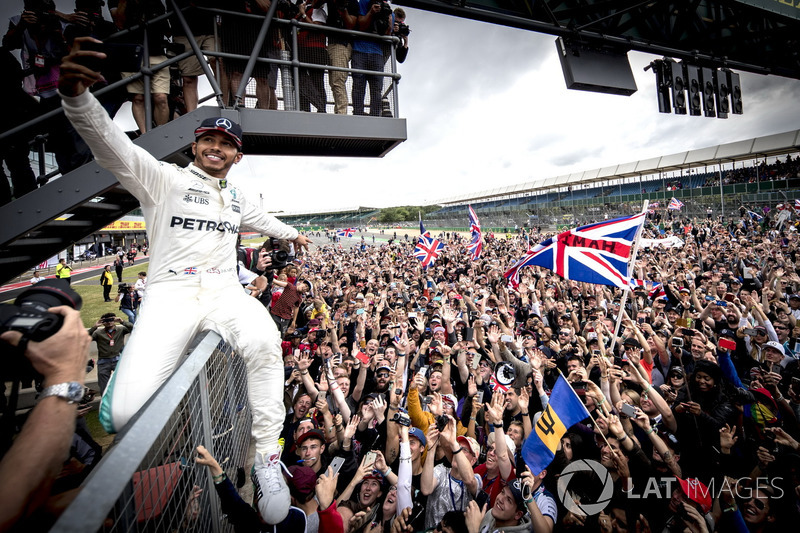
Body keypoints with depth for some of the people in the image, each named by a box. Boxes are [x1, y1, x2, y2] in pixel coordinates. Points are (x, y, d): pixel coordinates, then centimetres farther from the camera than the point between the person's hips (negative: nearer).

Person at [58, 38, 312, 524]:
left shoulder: (237, 198, 23)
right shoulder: (164, 178, 7)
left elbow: (262, 220, 42)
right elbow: (112, 145, -10)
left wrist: (292, 234, 55)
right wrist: (77, 96, -29)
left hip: (224, 289, 3)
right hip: (171, 291, -3)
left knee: (265, 342, -33)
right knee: (128, 415, -22)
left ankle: (268, 458, -19)